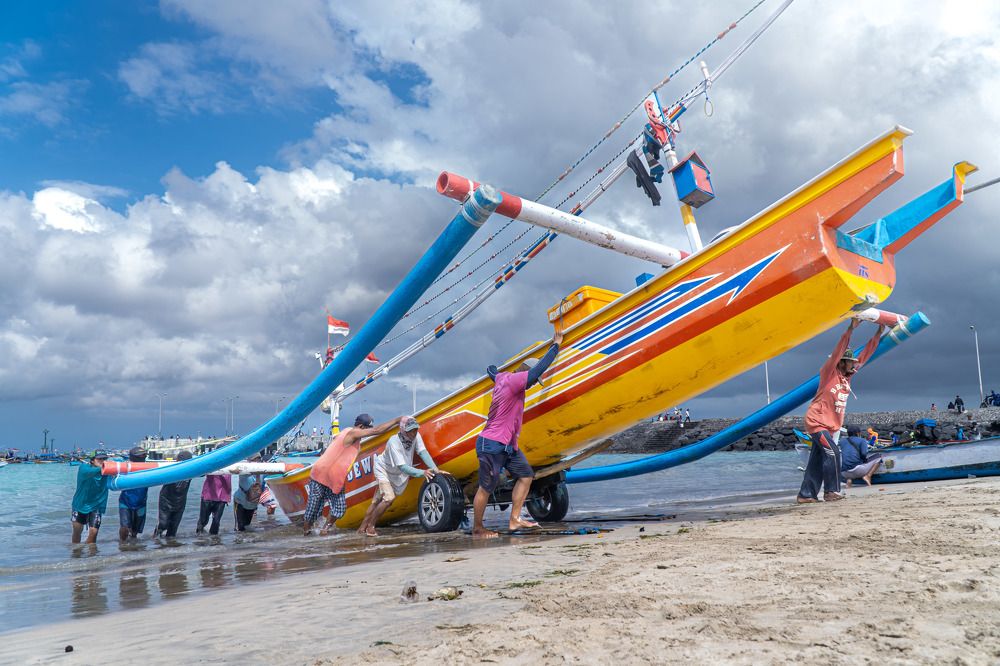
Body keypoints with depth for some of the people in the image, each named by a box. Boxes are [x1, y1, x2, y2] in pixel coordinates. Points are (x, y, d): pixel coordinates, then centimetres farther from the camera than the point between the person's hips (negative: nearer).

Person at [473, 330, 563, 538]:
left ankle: (515, 519, 11)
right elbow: (539, 368, -23)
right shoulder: (513, 380, -18)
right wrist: (555, 346, -12)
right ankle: (477, 529, 11)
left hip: (507, 444, 10)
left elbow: (491, 370, 32)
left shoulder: (503, 378, 9)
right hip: (491, 444, -10)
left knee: (526, 475, 10)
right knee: (486, 488, 0)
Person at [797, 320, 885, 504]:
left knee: (817, 460, 6)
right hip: (817, 421, -8)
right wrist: (850, 329, -27)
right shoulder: (828, 373, -8)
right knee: (832, 452, -17)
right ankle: (831, 491, -9)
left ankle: (806, 495, 8)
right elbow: (837, 353, -21)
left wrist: (879, 333, 10)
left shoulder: (847, 376, 11)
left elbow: (864, 355, 13)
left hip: (830, 425, 8)